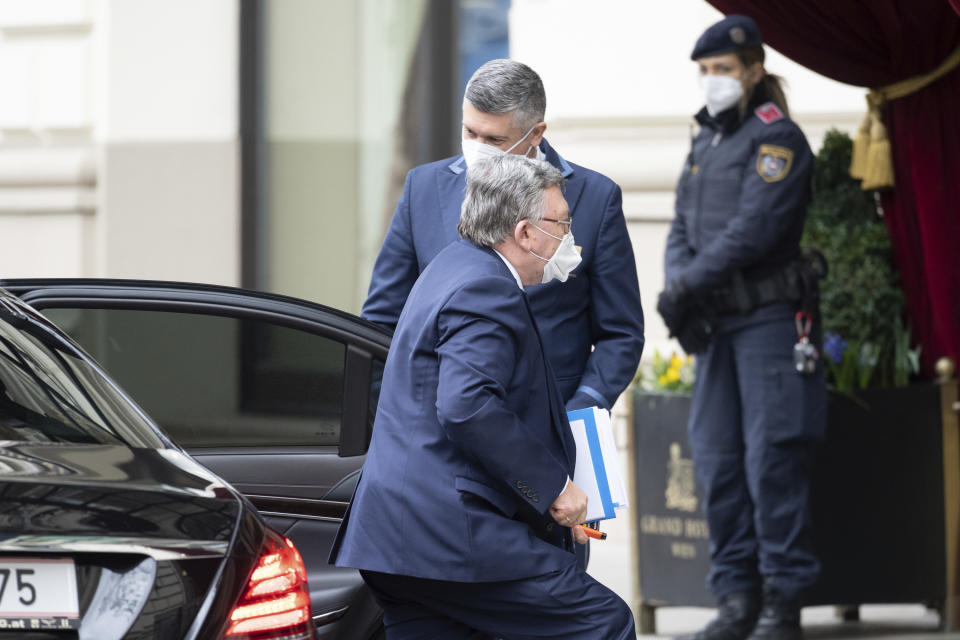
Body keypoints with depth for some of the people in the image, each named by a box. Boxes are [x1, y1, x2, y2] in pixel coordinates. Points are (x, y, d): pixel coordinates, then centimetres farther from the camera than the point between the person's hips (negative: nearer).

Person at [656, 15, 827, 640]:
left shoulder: (777, 138, -6)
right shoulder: (705, 144, 18)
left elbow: (754, 228, -17)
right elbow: (683, 231, 14)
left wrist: (689, 285, -17)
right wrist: (678, 291, -5)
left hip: (770, 318, -8)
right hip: (717, 325, 8)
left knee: (772, 460, -8)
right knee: (717, 462, 5)